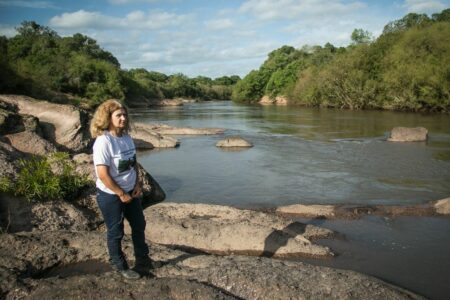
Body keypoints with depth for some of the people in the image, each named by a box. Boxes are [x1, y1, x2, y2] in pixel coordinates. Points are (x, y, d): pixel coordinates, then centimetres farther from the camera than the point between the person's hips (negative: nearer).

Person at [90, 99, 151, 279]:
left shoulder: (126, 138, -1)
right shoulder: (103, 141, -23)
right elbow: (103, 174, -25)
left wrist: (137, 185, -1)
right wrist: (121, 194, -17)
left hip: (130, 191, 8)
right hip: (110, 195, -7)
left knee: (139, 224, 20)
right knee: (115, 232, 10)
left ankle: (142, 259, 40)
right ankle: (119, 266, 31)